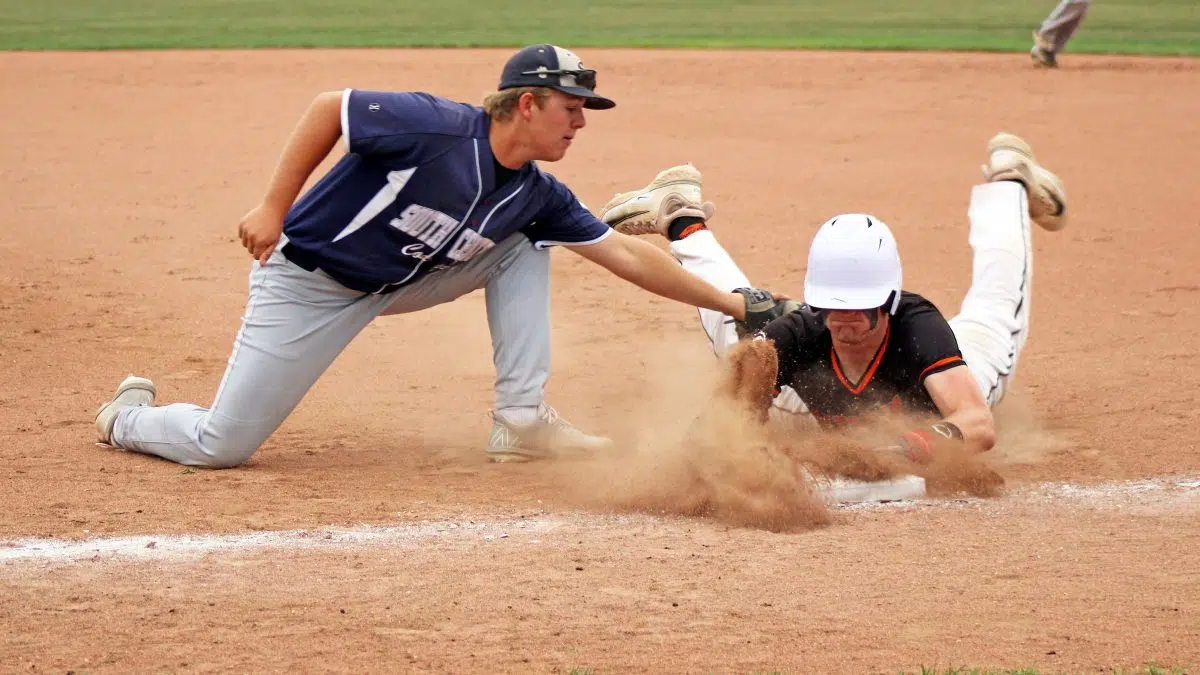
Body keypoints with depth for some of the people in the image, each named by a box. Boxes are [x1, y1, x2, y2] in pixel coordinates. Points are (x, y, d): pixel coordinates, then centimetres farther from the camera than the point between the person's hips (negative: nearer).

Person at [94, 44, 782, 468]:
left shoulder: (537, 195, -5)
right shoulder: (436, 127, -27)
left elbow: (628, 255, 0)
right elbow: (329, 106, -20)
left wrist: (731, 303, -2)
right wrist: (273, 208, -23)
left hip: (396, 284, 7)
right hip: (308, 280, -7)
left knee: (523, 248, -1)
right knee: (222, 446, -11)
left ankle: (523, 423, -2)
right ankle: (132, 415, 23)